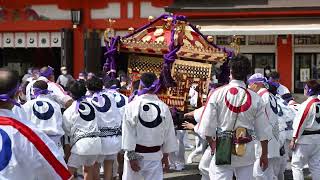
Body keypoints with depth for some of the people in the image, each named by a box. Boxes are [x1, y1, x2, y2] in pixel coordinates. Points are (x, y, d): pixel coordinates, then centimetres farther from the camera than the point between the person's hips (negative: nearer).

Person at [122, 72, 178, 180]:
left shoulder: (132, 105, -11)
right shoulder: (163, 107, -3)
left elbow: (128, 133, -11)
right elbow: (168, 135, 4)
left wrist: (132, 156, -7)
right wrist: (165, 156, 15)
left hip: (135, 154, -2)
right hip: (155, 155, 2)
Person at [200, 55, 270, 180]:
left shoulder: (218, 94, -8)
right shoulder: (255, 98, -4)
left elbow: (207, 126, -6)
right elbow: (263, 131, 2)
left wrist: (212, 145, 12)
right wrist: (264, 154, 15)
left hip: (223, 149, -2)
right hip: (246, 152, 2)